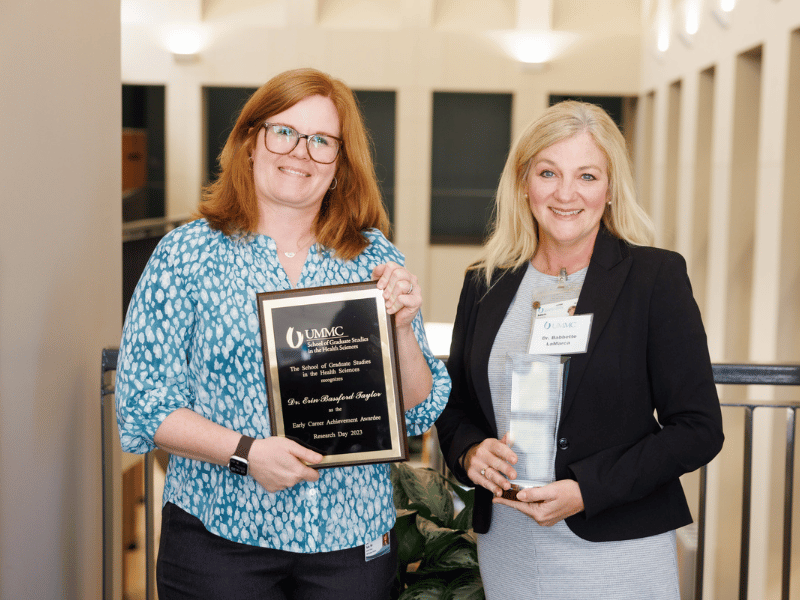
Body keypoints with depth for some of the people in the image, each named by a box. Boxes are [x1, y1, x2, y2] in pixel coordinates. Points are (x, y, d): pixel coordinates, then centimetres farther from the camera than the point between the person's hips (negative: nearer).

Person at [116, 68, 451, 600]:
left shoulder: (376, 260, 3)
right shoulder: (187, 255, -3)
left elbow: (420, 415, 4)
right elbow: (142, 406, -5)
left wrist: (402, 329, -13)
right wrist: (245, 451, -18)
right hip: (219, 535, -2)